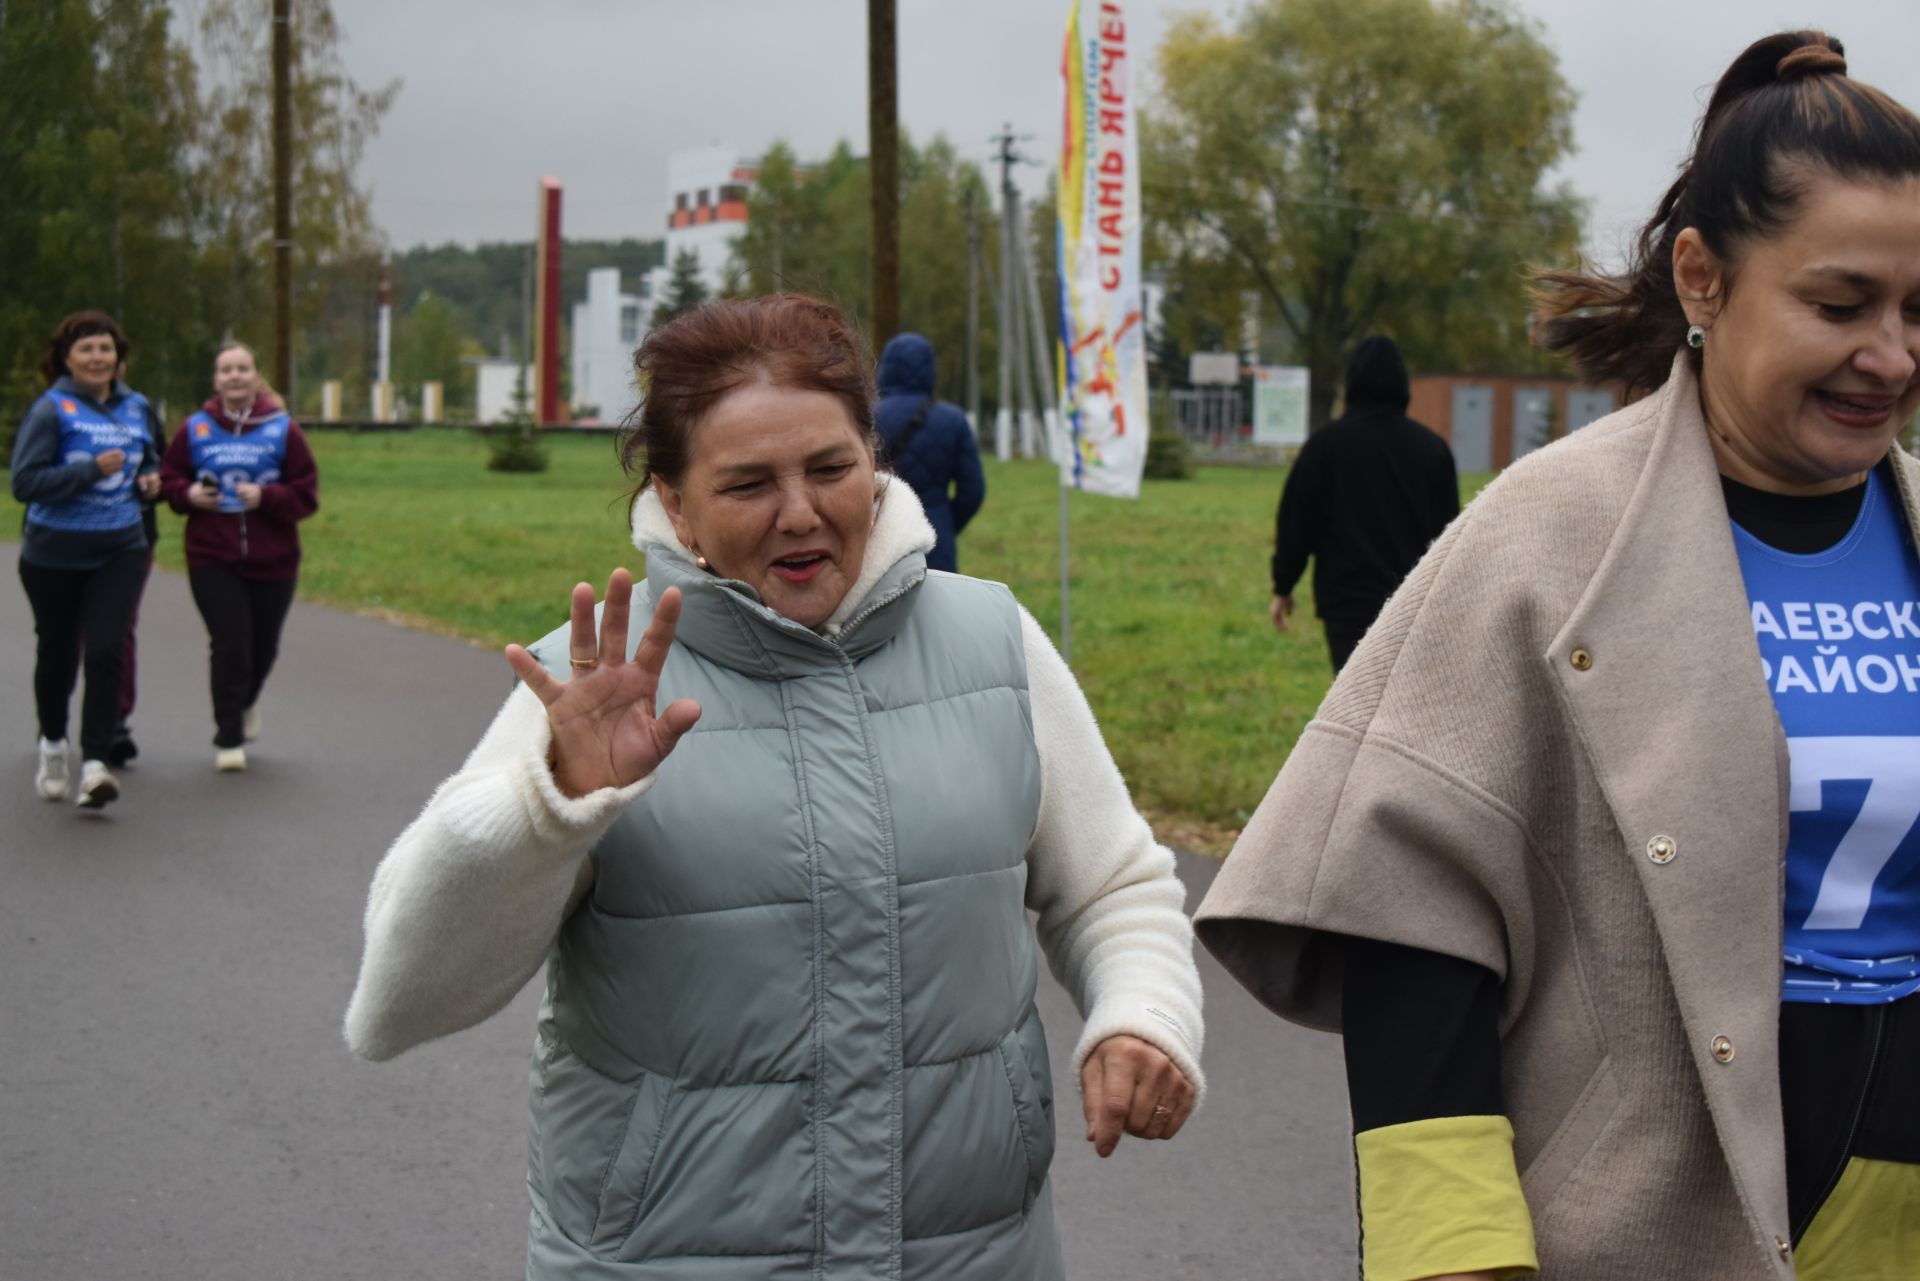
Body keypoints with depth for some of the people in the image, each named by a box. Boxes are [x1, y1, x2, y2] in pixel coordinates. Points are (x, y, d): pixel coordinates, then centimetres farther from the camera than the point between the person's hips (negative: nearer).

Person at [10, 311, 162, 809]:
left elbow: (152, 460, 24)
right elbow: (25, 482, -16)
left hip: (121, 549, 2)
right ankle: (52, 743, 38)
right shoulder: (51, 410, -10)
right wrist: (92, 469, -23)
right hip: (55, 552, -2)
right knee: (57, 653, 12)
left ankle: (94, 763, -13)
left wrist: (149, 479, 1)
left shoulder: (137, 408, 6)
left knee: (106, 650, -13)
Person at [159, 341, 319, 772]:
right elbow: (169, 479, 12)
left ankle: (246, 701, 46)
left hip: (272, 560, 1)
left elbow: (307, 493, -1)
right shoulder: (196, 430, 2)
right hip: (213, 559, -1)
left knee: (263, 644, 12)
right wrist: (189, 495, -10)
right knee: (229, 643, -11)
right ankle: (228, 740, 0)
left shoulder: (282, 429, -1)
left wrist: (266, 497, -17)